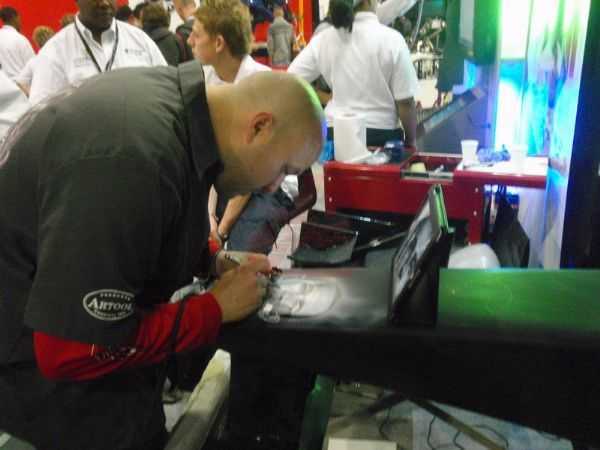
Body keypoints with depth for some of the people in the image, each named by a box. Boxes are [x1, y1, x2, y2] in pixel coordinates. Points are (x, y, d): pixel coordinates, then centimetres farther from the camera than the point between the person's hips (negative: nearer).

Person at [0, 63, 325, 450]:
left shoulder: (174, 96, -7)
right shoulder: (133, 163, -36)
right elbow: (74, 352, -31)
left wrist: (211, 262, -1)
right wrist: (217, 309, -22)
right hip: (38, 364, -8)